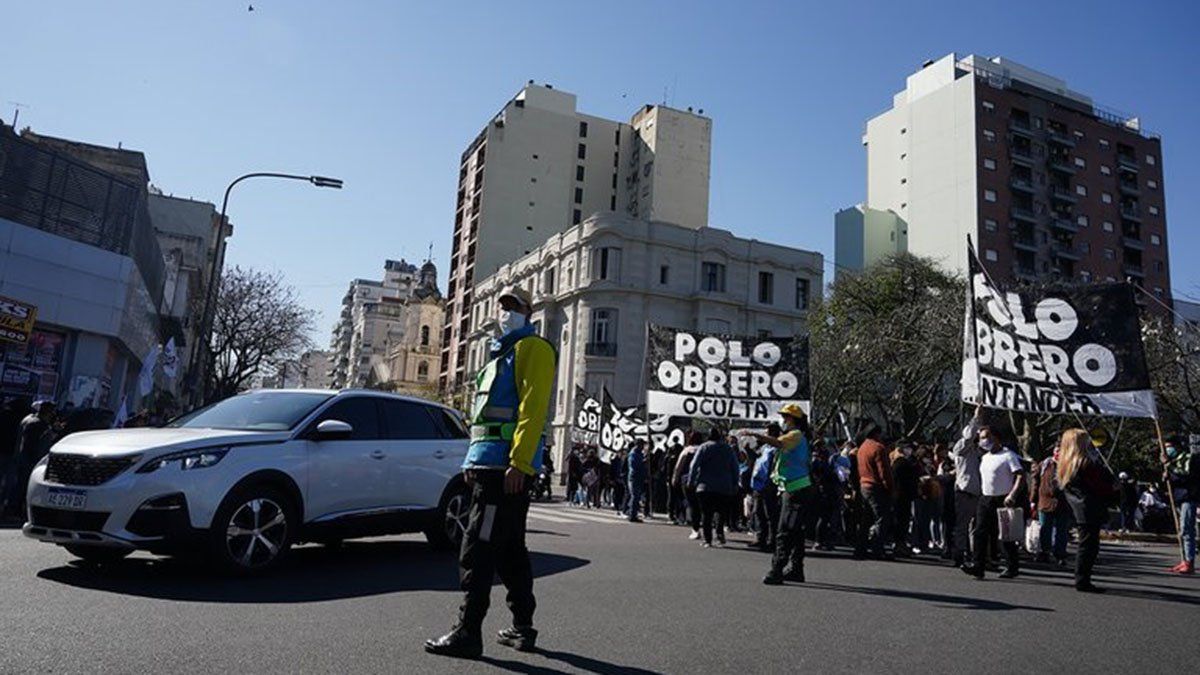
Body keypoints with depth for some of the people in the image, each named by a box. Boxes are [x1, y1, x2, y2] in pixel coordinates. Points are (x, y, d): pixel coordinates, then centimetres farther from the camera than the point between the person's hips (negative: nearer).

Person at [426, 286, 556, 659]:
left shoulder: (533, 348, -4)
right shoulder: (501, 354, 25)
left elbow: (533, 407, -16)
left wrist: (519, 461, -24)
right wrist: (474, 460, 20)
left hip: (506, 465, -10)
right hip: (492, 465, 10)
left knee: (477, 551, -9)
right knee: (510, 550, 14)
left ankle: (468, 632, -3)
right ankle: (522, 628, 22)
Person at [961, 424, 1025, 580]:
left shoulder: (1008, 455, -9)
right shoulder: (984, 457, 15)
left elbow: (1021, 476, -16)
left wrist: (1012, 495, -25)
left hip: (1002, 501, -7)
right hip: (985, 499, 7)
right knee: (980, 533, -3)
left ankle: (1012, 567, 17)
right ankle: (978, 566, -6)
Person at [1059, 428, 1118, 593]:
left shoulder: (1064, 464, 11)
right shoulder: (1085, 463, -16)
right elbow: (1101, 485, -13)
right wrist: (1114, 491, 8)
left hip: (1080, 511, 9)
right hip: (1091, 511, -9)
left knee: (1086, 546, 20)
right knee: (1089, 546, -4)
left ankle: (1082, 581, 25)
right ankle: (1083, 582, 0)